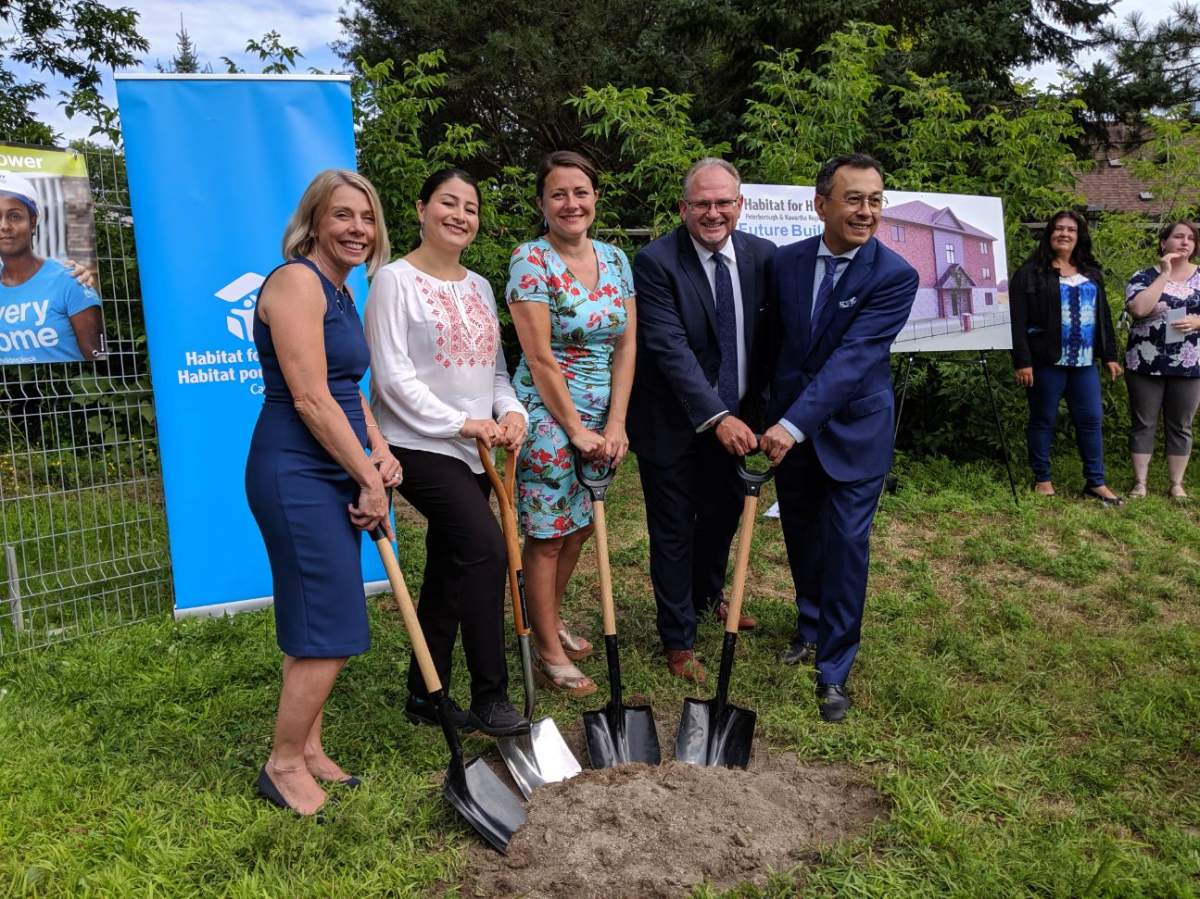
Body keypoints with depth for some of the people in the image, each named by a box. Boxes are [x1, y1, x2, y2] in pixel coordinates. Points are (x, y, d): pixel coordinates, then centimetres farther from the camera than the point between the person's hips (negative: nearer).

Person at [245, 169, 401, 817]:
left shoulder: (340, 291, 16)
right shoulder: (297, 280, -13)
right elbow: (309, 398, -19)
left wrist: (380, 451, 4)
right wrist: (368, 478, -14)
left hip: (332, 471, 10)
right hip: (296, 473, -9)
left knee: (317, 624, 15)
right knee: (329, 629, -5)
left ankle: (307, 749, 29)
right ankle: (283, 765, 13)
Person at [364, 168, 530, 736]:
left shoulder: (479, 287, 15)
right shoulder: (396, 281, -7)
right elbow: (392, 376, -13)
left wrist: (509, 411, -3)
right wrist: (460, 422, -18)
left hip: (472, 451, 8)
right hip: (418, 446, -7)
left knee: (449, 573, 11)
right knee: (486, 549, -19)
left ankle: (425, 697, 24)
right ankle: (489, 699, -7)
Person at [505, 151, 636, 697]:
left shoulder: (615, 259, 6)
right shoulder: (531, 261, -12)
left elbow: (626, 345, 3)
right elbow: (540, 358, -15)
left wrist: (615, 424, -5)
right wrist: (575, 429, -14)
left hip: (602, 417, 6)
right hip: (548, 414, -6)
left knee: (579, 527, 15)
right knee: (547, 534, 3)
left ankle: (552, 621, 35)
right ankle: (549, 652, 16)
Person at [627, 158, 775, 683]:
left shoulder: (762, 256, -3)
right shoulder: (655, 262, -18)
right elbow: (670, 347, -26)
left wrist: (762, 409, -4)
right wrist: (716, 417, -33)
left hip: (734, 417, 6)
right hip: (673, 421, -5)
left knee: (725, 512, 22)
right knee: (674, 530, 6)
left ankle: (707, 595, 51)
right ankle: (678, 639, 25)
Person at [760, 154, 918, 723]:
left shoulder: (895, 276, -15)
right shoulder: (785, 262, -1)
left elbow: (853, 358, -25)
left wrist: (795, 424, -32)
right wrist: (772, 416, 12)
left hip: (853, 431, -4)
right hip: (788, 428, 4)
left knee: (845, 547, -2)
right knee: (801, 539, 17)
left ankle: (833, 670, 14)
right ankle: (811, 627, 41)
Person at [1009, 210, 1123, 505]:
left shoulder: (1091, 274, 15)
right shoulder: (1030, 273, -4)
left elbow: (1103, 317, 19)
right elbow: (1018, 321, -10)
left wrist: (1109, 355, 13)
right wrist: (1022, 361, -16)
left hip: (1084, 361, 5)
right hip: (1047, 361, -5)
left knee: (1091, 420, 6)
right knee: (1043, 420, 4)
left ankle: (1096, 482, 15)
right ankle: (1042, 479, 16)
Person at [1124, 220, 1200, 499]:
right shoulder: (1144, 277, -1)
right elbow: (1138, 309, -20)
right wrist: (1164, 274, -16)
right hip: (1146, 365, -2)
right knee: (1144, 424, 4)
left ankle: (1177, 484, 17)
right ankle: (1140, 483, 11)